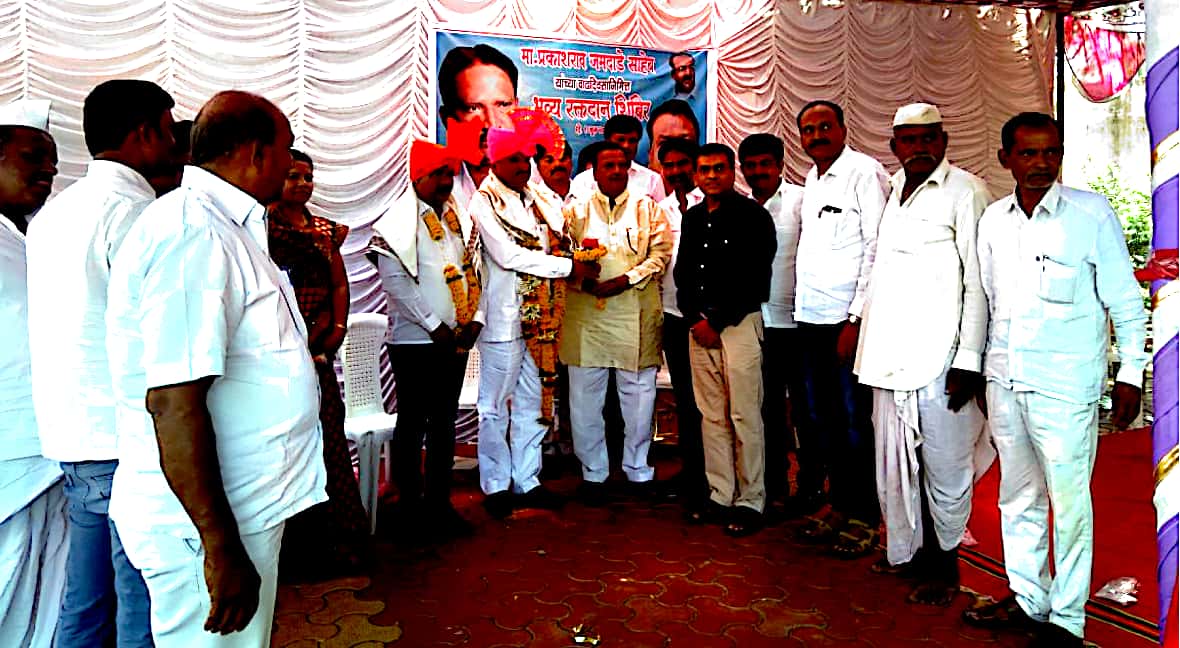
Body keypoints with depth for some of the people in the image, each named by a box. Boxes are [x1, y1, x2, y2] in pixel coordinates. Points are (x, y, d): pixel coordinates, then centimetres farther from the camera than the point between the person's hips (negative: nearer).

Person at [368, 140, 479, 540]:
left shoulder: (459, 218, 12)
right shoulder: (397, 222, -6)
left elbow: (473, 270, 11)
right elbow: (396, 280, -13)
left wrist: (475, 320, -1)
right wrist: (435, 326, -14)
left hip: (457, 339, 6)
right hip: (417, 340, -6)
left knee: (445, 423, 13)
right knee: (413, 425, 4)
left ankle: (440, 501, 24)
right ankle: (411, 507, 15)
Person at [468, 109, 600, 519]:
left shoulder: (535, 197, 13)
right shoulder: (484, 202, -7)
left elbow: (558, 237, 20)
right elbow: (508, 255, -17)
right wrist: (569, 266, -15)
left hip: (540, 317, 7)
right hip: (504, 318, -6)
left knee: (534, 401, 12)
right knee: (497, 404, 4)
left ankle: (527, 480, 24)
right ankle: (496, 485, 16)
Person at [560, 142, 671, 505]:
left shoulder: (647, 208, 10)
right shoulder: (575, 211, 11)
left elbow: (661, 253, 1)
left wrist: (626, 279, -13)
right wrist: (585, 282, -14)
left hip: (636, 315, 0)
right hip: (585, 314, 1)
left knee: (639, 394, 5)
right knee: (585, 397, 5)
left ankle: (639, 471, 21)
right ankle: (593, 473, 19)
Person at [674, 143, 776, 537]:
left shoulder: (753, 216, -3)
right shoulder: (692, 219, 16)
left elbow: (754, 279, -10)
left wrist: (717, 323, -10)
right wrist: (695, 320, 1)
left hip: (739, 322, -6)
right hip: (699, 325, 6)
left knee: (744, 416, -5)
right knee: (711, 415, 9)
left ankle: (750, 502, 5)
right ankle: (720, 496, 18)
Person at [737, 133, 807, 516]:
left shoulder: (800, 201, -6)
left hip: (794, 320, -5)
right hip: (756, 322, 5)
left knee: (803, 406, 5)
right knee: (769, 405, 14)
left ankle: (810, 485, 18)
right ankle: (775, 482, 27)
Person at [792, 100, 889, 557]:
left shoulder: (865, 173, -6)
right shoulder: (810, 181, 16)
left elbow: (877, 249, -12)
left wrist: (856, 318, -16)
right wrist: (800, 303, 9)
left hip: (847, 318, -7)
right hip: (810, 317, 7)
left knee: (855, 420, 1)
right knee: (822, 419, 13)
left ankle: (863, 518, 14)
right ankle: (838, 506, 26)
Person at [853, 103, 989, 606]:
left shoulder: (965, 191, -5)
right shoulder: (888, 190, 15)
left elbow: (978, 282, -9)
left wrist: (968, 359, -13)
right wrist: (856, 322, 15)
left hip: (939, 357, -6)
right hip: (890, 354, 6)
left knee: (943, 465, 4)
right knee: (892, 460, 13)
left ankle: (945, 567, 19)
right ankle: (904, 550, 29)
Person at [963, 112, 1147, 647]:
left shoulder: (1092, 213, -6)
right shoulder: (993, 219, 8)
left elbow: (1124, 300, -3)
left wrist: (1131, 374, -5)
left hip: (1065, 385, -5)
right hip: (1004, 380, 5)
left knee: (1069, 501, 2)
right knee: (1017, 495, 15)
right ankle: (1027, 597, 30)